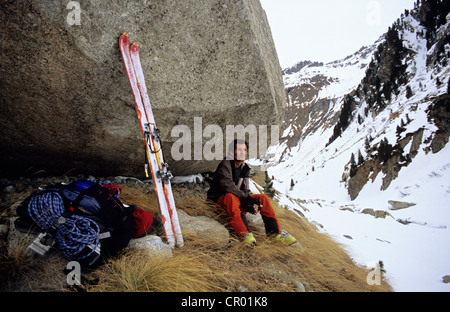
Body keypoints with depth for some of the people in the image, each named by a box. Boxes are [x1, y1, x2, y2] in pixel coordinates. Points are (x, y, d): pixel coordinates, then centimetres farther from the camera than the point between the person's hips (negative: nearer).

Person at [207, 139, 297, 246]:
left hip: (238, 199, 7)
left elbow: (245, 190, 3)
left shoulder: (245, 168, 9)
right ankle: (245, 233, -48)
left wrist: (251, 202, -18)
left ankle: (274, 232, -11)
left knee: (263, 198, -9)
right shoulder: (225, 164, -13)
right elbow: (227, 186, -26)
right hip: (220, 199, -6)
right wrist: (245, 198, -28)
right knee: (231, 196, -40)